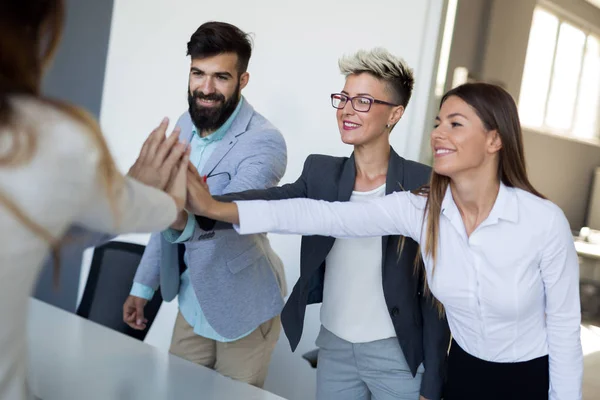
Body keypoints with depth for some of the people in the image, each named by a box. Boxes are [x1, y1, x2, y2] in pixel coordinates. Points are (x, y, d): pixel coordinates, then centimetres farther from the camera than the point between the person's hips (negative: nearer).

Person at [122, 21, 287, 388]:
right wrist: (144, 285, 10)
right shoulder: (185, 125, 0)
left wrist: (183, 219, -59)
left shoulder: (264, 142, -22)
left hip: (240, 307, -6)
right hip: (191, 301, 6)